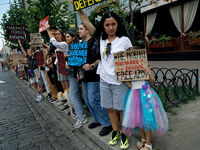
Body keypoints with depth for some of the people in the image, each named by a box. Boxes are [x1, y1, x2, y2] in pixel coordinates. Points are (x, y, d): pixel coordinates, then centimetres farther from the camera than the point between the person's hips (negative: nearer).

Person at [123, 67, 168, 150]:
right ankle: (143, 138, 37)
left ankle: (148, 143, 23)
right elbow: (129, 85, -2)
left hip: (145, 94, -3)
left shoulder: (144, 68, -3)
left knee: (147, 118, 2)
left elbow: (152, 82, -2)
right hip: (134, 94, 3)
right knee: (137, 118, 12)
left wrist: (149, 74, -20)